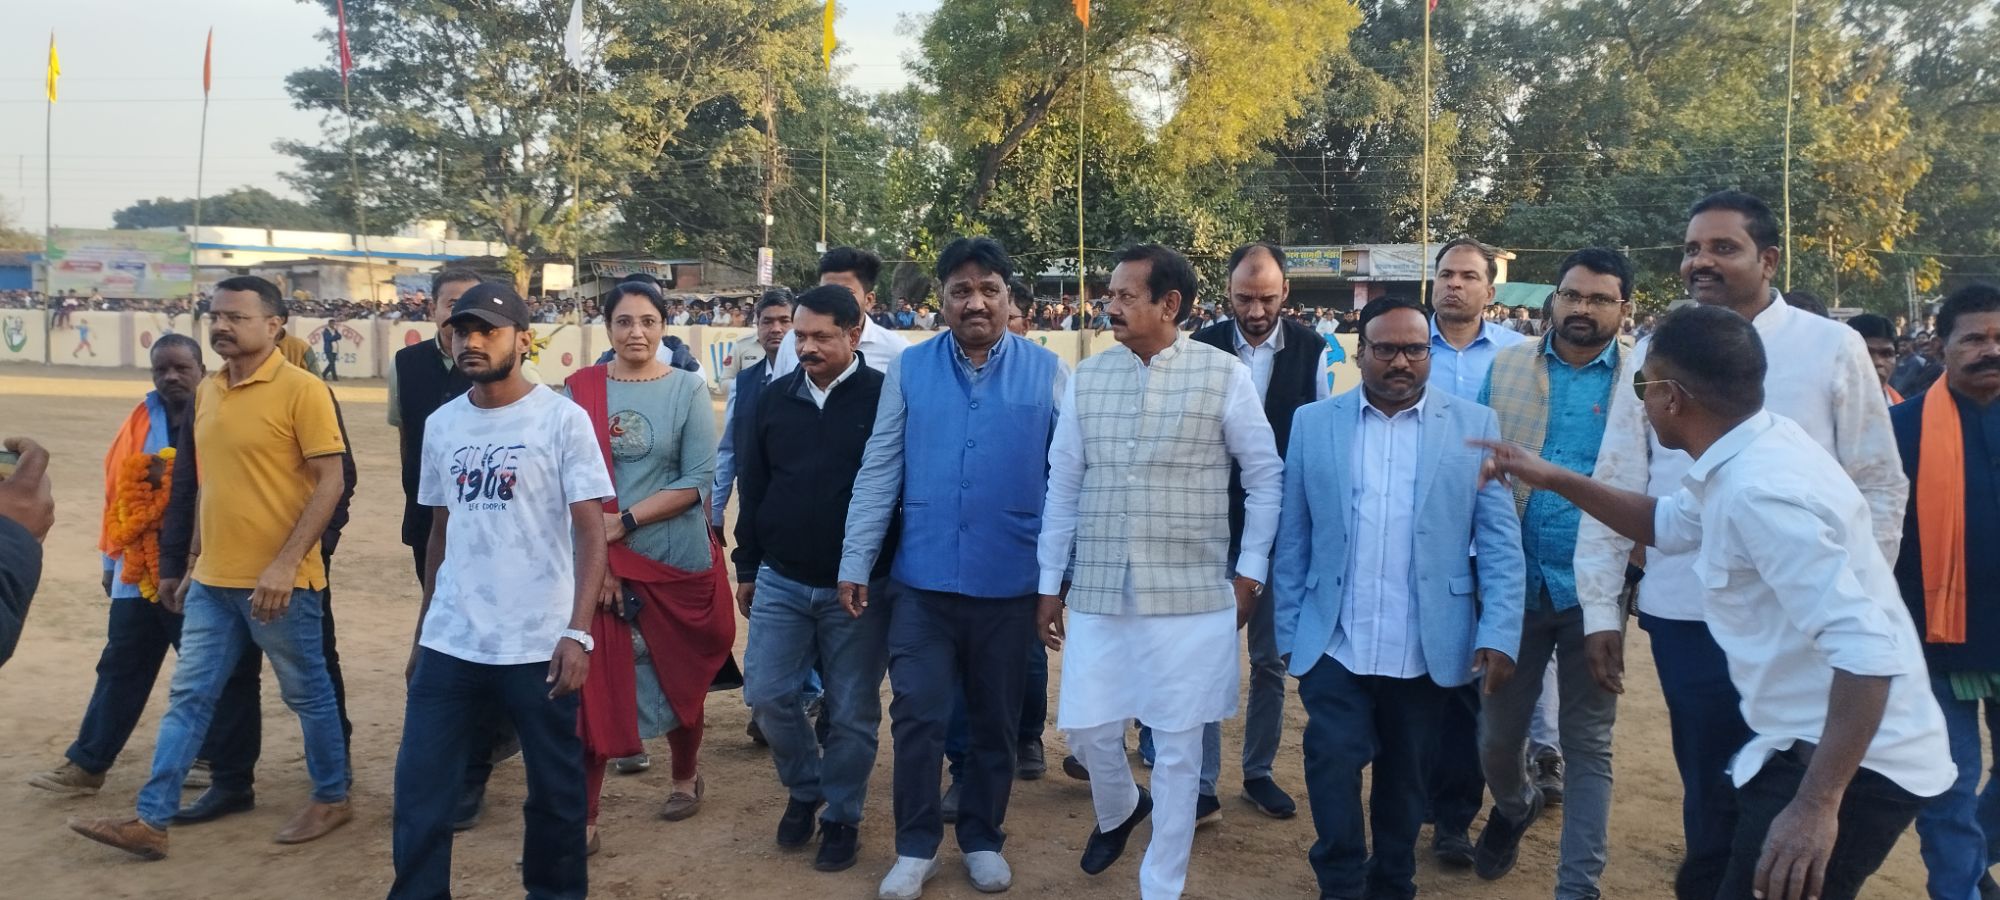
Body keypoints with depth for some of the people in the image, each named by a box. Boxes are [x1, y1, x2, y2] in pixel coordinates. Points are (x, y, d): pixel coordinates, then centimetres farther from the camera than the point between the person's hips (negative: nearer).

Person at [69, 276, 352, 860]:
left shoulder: (302, 390, -12)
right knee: (187, 697, 9)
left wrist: (285, 564, -21)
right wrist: (194, 562, 18)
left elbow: (330, 482, -15)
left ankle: (332, 799, 24)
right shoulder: (207, 391, 10)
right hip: (213, 580, 7)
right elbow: (212, 483, 18)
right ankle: (150, 821, 16)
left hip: (279, 581, -7)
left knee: (307, 694, 8)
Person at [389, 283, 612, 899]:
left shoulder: (562, 419, -6)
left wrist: (577, 632, -18)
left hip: (537, 645, -4)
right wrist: (422, 633, 17)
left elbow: (590, 533, -9)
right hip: (449, 644, 4)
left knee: (555, 788, 10)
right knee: (419, 788, 7)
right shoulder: (441, 425, 10)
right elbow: (441, 532, 17)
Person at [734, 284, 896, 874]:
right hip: (781, 582, 4)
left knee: (851, 711, 5)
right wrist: (747, 569, 12)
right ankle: (805, 788, 30)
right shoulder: (773, 399, 4)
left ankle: (842, 817, 24)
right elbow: (752, 490, 11)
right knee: (767, 694, 5)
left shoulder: (884, 398, -8)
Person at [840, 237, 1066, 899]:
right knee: (918, 716, 3)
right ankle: (917, 846, 22)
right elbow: (878, 470, 1)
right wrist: (855, 562, -1)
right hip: (923, 578, 0)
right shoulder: (909, 368, 1)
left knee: (995, 721, 13)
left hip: (1010, 582, 0)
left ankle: (982, 839, 32)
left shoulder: (1046, 371, -3)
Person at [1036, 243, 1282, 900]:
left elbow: (1266, 475, 2)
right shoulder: (1087, 377, 3)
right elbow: (1063, 486, 8)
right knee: (1088, 729, 8)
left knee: (1177, 749, 6)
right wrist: (1050, 584, 9)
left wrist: (1250, 572, -1)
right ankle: (1119, 811, 43)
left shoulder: (1223, 375, -6)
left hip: (1191, 596, -3)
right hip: (1097, 593, 3)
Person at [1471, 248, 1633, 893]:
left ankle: (1578, 884, 21)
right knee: (1497, 736, 12)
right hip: (1515, 584, 2)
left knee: (1588, 746, 7)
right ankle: (1515, 806, 45)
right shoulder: (1507, 366, 4)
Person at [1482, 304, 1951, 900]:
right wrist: (1556, 480, 16)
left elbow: (1869, 653, -33)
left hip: (1851, 762, -10)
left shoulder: (1760, 490, -28)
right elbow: (1669, 524, 23)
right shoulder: (1749, 454, 3)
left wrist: (1817, 804, -32)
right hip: (1810, 743, 10)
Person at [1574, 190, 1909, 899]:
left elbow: (1880, 486, 2)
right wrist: (1601, 607, 1)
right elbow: (1615, 485, 3)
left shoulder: (1833, 348, -1)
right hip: (1686, 617, 1)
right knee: (1709, 795, 12)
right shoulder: (1654, 352, 2)